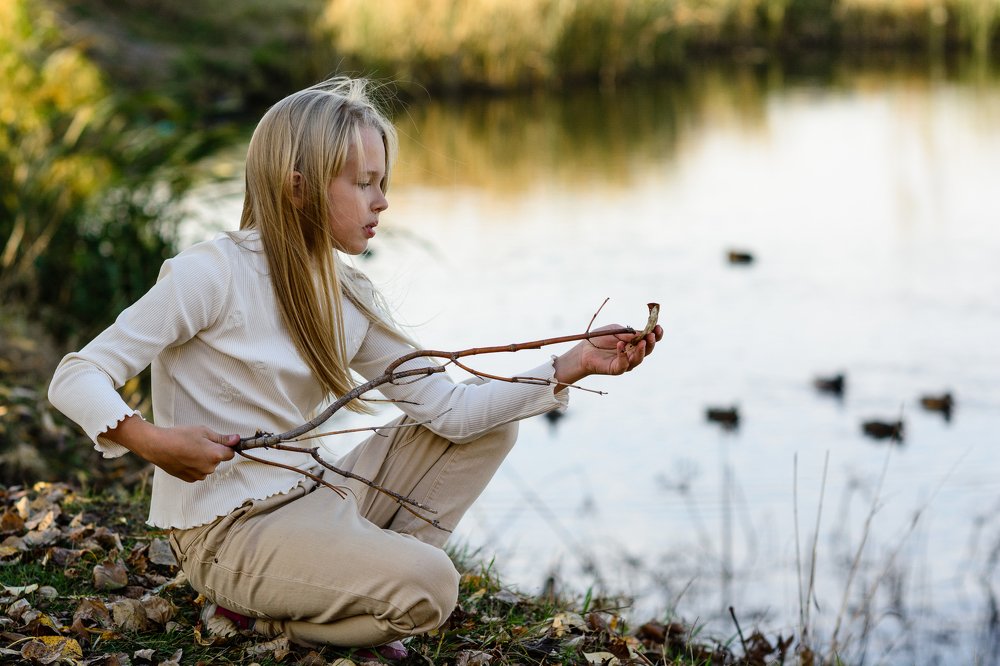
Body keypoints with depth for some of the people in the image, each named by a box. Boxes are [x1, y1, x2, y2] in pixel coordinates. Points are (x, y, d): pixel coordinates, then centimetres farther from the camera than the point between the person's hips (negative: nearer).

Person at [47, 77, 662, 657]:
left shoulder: (350, 297, 8)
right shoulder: (214, 274, -15)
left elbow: (450, 408, 2)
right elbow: (77, 380, -16)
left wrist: (574, 366, -6)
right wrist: (154, 442, -34)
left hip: (313, 497, 8)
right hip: (230, 530, -8)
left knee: (489, 428, 7)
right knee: (427, 585, -26)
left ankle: (361, 580, 0)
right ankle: (255, 616, -2)